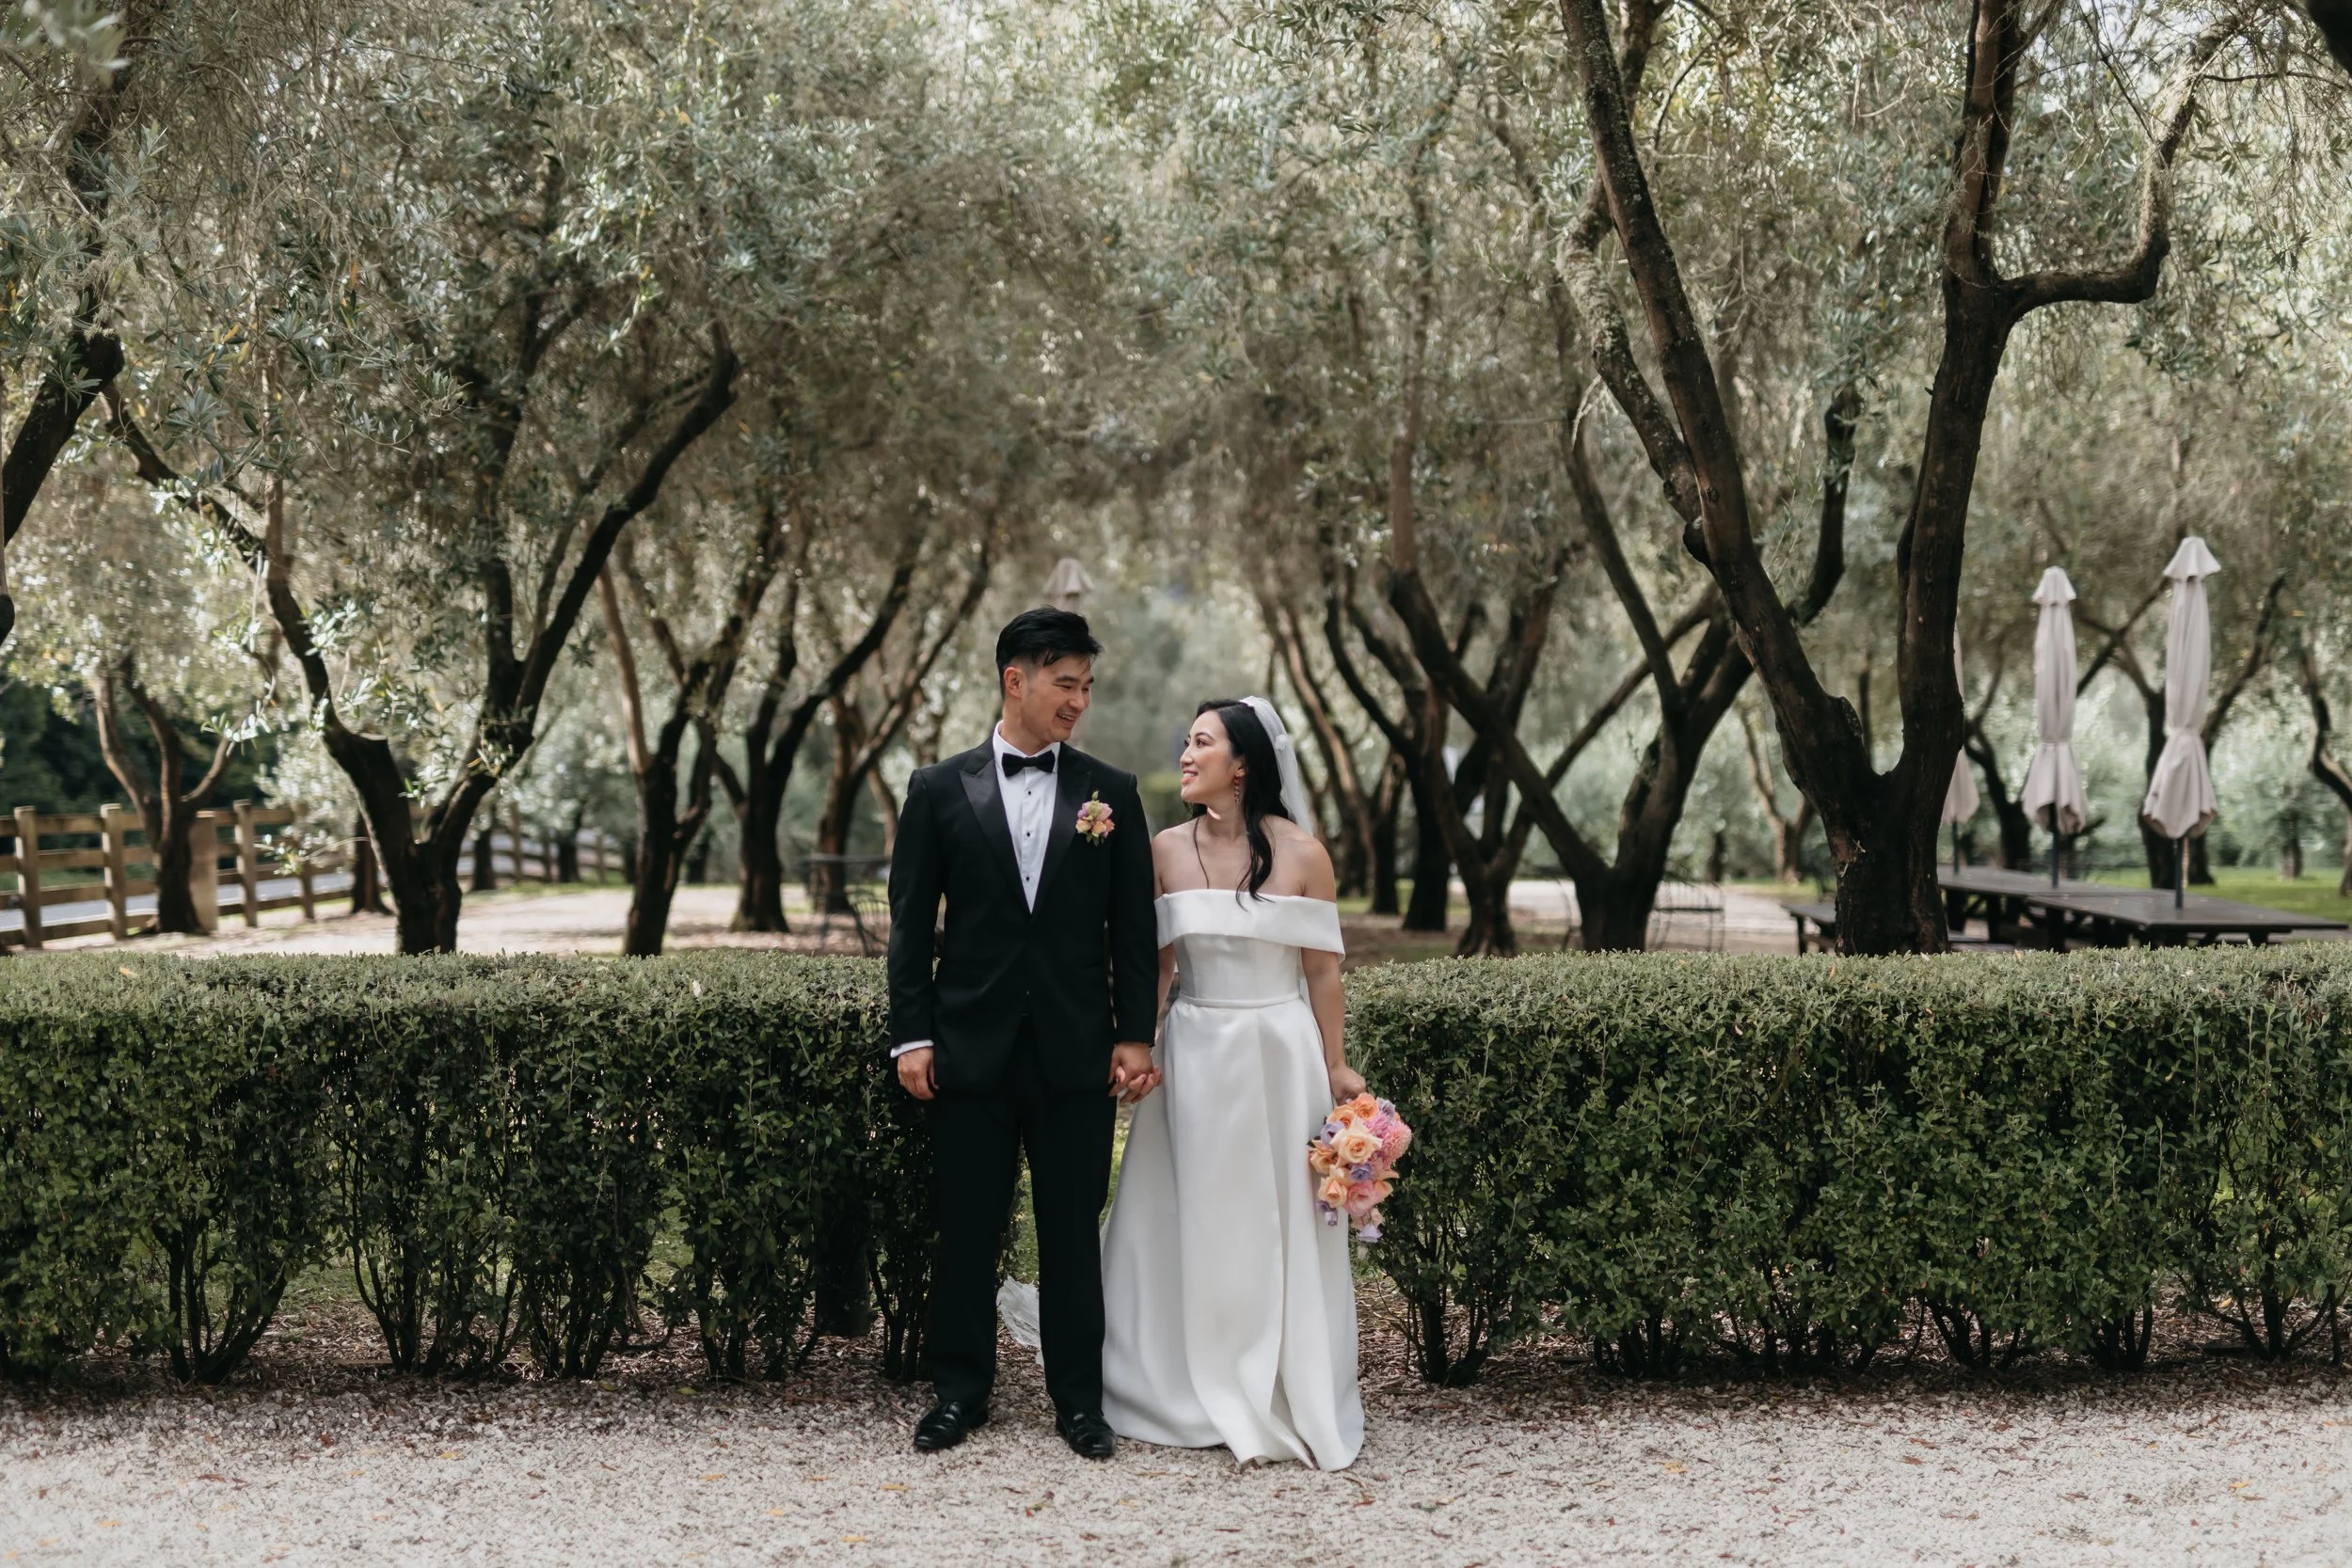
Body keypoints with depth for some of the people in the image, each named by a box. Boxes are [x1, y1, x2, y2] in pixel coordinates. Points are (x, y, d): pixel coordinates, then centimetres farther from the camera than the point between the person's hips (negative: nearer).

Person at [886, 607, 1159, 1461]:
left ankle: (1079, 1399, 16)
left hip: (1076, 1052, 0)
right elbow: (911, 922, 3)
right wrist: (911, 1034, -3)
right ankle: (960, 1392, 19)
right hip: (972, 1047, 0)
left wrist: (1135, 1035, -1)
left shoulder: (1112, 792, 5)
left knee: (1073, 1231, 6)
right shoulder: (939, 790, 3)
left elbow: (1133, 926, 5)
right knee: (966, 1229, 6)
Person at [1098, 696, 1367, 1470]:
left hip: (1277, 1055, -2)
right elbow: (1155, 962, 5)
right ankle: (1192, 1395, 20)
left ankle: (1289, 1399, 17)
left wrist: (1335, 1069, -2)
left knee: (1280, 1226, 4)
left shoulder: (1301, 854, -6)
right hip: (1194, 1055, 2)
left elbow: (1322, 970, -2)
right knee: (1191, 1224, 7)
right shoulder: (1167, 850, 1)